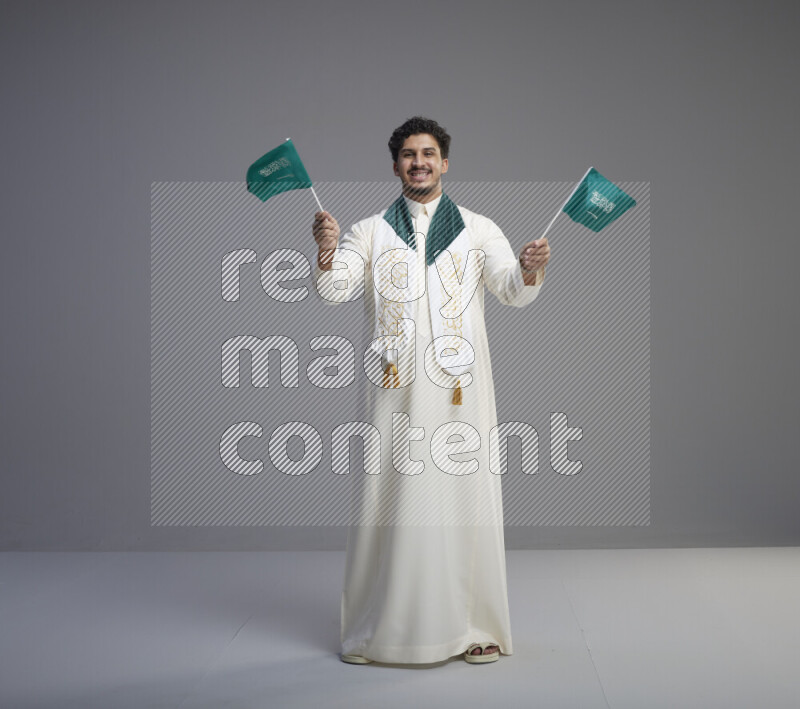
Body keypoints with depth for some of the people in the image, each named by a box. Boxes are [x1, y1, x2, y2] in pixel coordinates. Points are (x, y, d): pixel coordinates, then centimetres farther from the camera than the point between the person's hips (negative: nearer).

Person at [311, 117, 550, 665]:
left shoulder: (478, 230, 10)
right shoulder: (369, 233, 12)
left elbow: (514, 292, -3)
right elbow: (334, 290, -2)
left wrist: (530, 270, -25)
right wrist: (327, 251, -23)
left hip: (459, 390, 0)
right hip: (396, 389, 0)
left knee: (465, 498, -1)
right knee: (392, 499, 1)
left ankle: (475, 627, 11)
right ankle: (384, 627, 12)